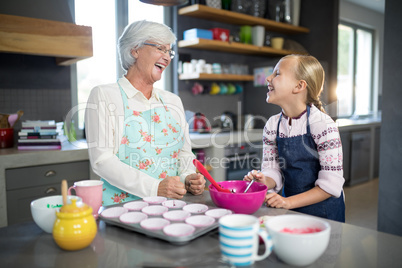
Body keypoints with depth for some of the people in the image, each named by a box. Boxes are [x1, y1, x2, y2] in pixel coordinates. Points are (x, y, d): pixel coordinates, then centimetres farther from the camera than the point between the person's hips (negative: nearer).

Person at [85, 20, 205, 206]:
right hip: (122, 204, -5)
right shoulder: (103, 96, -1)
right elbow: (102, 160, -10)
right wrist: (154, 187, -20)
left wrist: (188, 178, -4)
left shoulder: (173, 101, 15)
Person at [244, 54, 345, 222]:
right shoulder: (272, 125, 0)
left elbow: (331, 184, -15)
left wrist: (288, 202, -20)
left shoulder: (323, 126, -16)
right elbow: (273, 171, 3)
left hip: (322, 210, -3)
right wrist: (263, 181, -18)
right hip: (289, 208, 4)